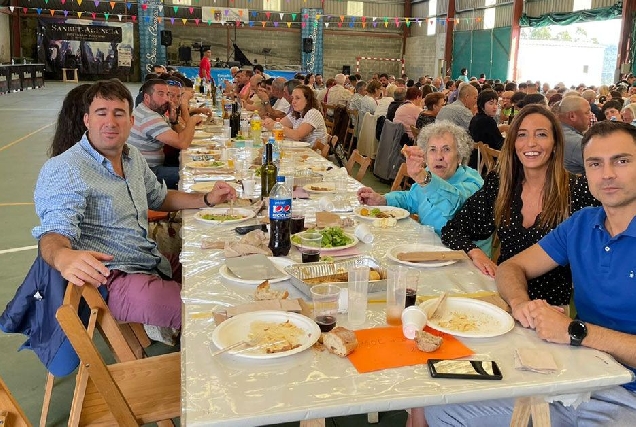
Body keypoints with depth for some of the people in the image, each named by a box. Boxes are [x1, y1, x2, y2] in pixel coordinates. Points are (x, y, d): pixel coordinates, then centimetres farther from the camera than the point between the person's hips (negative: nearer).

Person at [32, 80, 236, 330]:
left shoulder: (133, 157, 14)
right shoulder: (63, 170, -13)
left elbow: (159, 197, 29)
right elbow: (54, 233, -23)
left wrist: (207, 200, 14)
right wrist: (63, 257, -48)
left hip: (154, 266, 10)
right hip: (112, 280, -9)